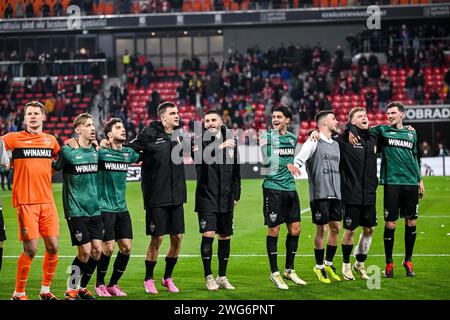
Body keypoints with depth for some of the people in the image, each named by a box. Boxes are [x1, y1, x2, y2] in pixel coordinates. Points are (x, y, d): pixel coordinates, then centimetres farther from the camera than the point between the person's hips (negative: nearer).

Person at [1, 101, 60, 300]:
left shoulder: (50, 140, 13)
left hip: (47, 200, 5)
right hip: (25, 201, -4)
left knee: (52, 247, 3)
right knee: (31, 249, -8)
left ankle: (45, 290, 18)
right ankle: (19, 293, 5)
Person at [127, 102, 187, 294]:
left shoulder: (178, 136, 10)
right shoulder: (149, 134, -10)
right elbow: (129, 150, -10)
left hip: (176, 197, 6)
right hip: (156, 198, -6)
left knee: (177, 237, 6)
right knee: (157, 238, -2)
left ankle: (168, 277, 23)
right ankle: (149, 279, 15)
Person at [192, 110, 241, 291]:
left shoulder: (231, 142, 9)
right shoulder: (199, 141, -1)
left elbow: (236, 171, 14)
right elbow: (200, 160, -20)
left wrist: (236, 194, 12)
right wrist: (219, 147, -25)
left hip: (226, 199, 4)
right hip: (206, 197, -4)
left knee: (225, 238, 8)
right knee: (208, 235, -10)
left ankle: (222, 277, 18)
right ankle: (208, 277, 0)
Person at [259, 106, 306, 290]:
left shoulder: (292, 138, 13)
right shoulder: (266, 137, -4)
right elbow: (267, 161, -17)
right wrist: (286, 165, -24)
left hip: (290, 188, 6)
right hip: (273, 187, -6)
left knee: (295, 229, 6)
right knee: (274, 230, -2)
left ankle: (289, 270, 20)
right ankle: (274, 273, 7)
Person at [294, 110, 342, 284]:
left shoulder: (336, 144, 18)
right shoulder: (314, 142, -5)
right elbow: (300, 157, -19)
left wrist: (340, 190, 23)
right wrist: (294, 166, -40)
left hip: (336, 194, 7)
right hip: (320, 194, -7)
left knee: (336, 228, 6)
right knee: (321, 229, -2)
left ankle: (329, 263, 20)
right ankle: (319, 267, 10)